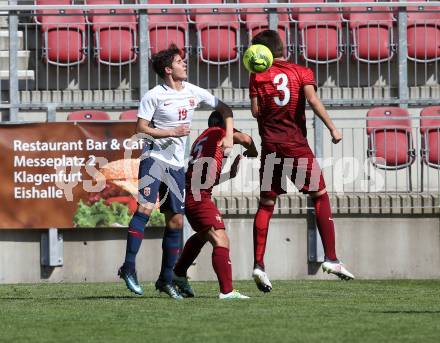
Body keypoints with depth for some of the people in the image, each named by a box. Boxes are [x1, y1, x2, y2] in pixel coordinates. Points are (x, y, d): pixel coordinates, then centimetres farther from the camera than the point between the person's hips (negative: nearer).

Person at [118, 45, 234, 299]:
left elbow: (225, 109, 16)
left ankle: (166, 278, 12)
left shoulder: (194, 93, 7)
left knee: (176, 221, 3)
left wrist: (228, 137, 3)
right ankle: (129, 267, -24)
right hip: (155, 157, -5)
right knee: (145, 207, -25)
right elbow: (141, 127, -7)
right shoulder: (154, 96, -6)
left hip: (177, 163, 5)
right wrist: (172, 132, -14)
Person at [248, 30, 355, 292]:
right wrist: (332, 128, -15)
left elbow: (256, 111, -1)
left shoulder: (258, 76, 6)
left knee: (266, 204, 8)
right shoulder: (302, 72, 5)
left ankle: (258, 264, -2)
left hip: (271, 145, 1)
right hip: (297, 145, -1)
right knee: (320, 197, 8)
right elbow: (312, 98, -12)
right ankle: (331, 258, 0)